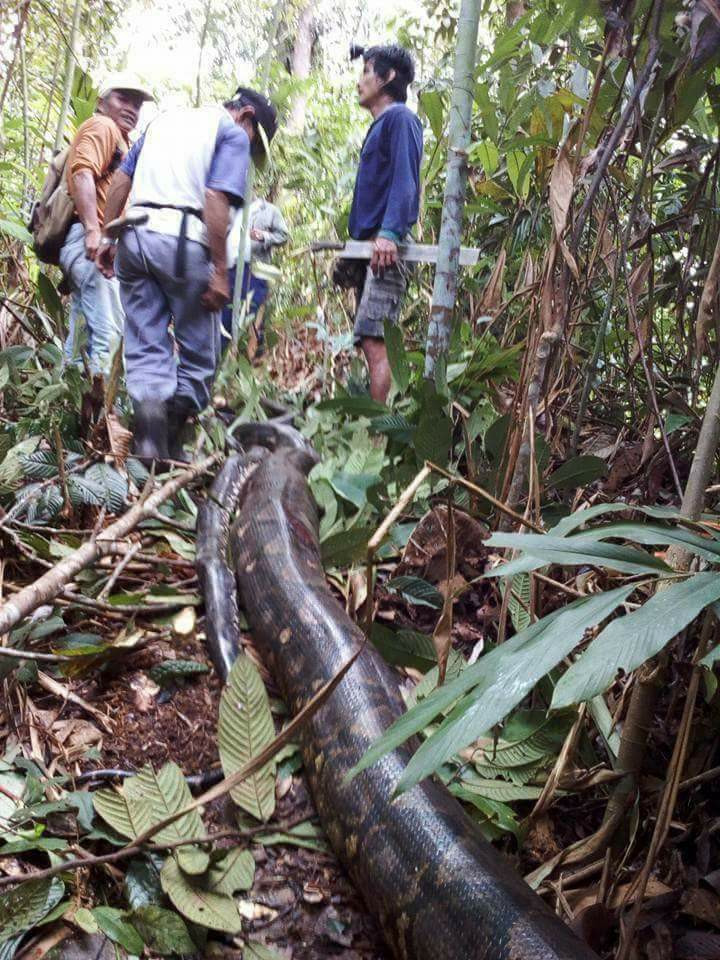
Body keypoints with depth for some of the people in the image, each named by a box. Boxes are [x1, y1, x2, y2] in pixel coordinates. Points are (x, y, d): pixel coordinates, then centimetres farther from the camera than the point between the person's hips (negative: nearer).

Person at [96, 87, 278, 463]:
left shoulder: (164, 119, 26)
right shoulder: (234, 134, 5)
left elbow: (120, 180, 19)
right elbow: (216, 199, -10)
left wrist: (107, 238, 19)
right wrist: (220, 272, -12)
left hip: (133, 234, 6)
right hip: (182, 239, -6)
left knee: (145, 347, 5)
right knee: (199, 350, 7)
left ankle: (149, 437, -10)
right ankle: (172, 440, 5)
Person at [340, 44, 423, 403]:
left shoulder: (400, 118, -1)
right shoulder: (379, 126, 26)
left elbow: (405, 180, -16)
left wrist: (389, 232, -29)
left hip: (386, 249, -10)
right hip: (368, 249, 10)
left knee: (374, 341, -18)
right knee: (370, 342, 7)